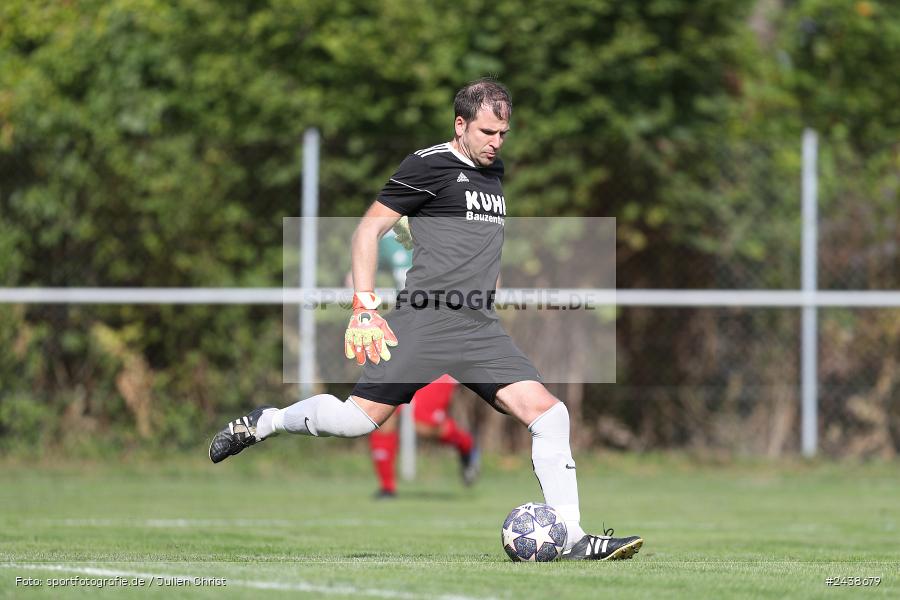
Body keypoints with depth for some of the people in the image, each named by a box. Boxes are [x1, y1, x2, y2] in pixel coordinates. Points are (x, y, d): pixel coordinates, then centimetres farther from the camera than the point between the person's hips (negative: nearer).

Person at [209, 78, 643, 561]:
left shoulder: (494, 172, 19)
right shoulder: (430, 165, -4)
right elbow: (369, 229, -5)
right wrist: (364, 307, -11)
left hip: (480, 327, 6)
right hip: (424, 319, -6)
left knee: (548, 413, -8)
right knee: (360, 418, -8)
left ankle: (572, 539, -6)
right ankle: (263, 423, 18)